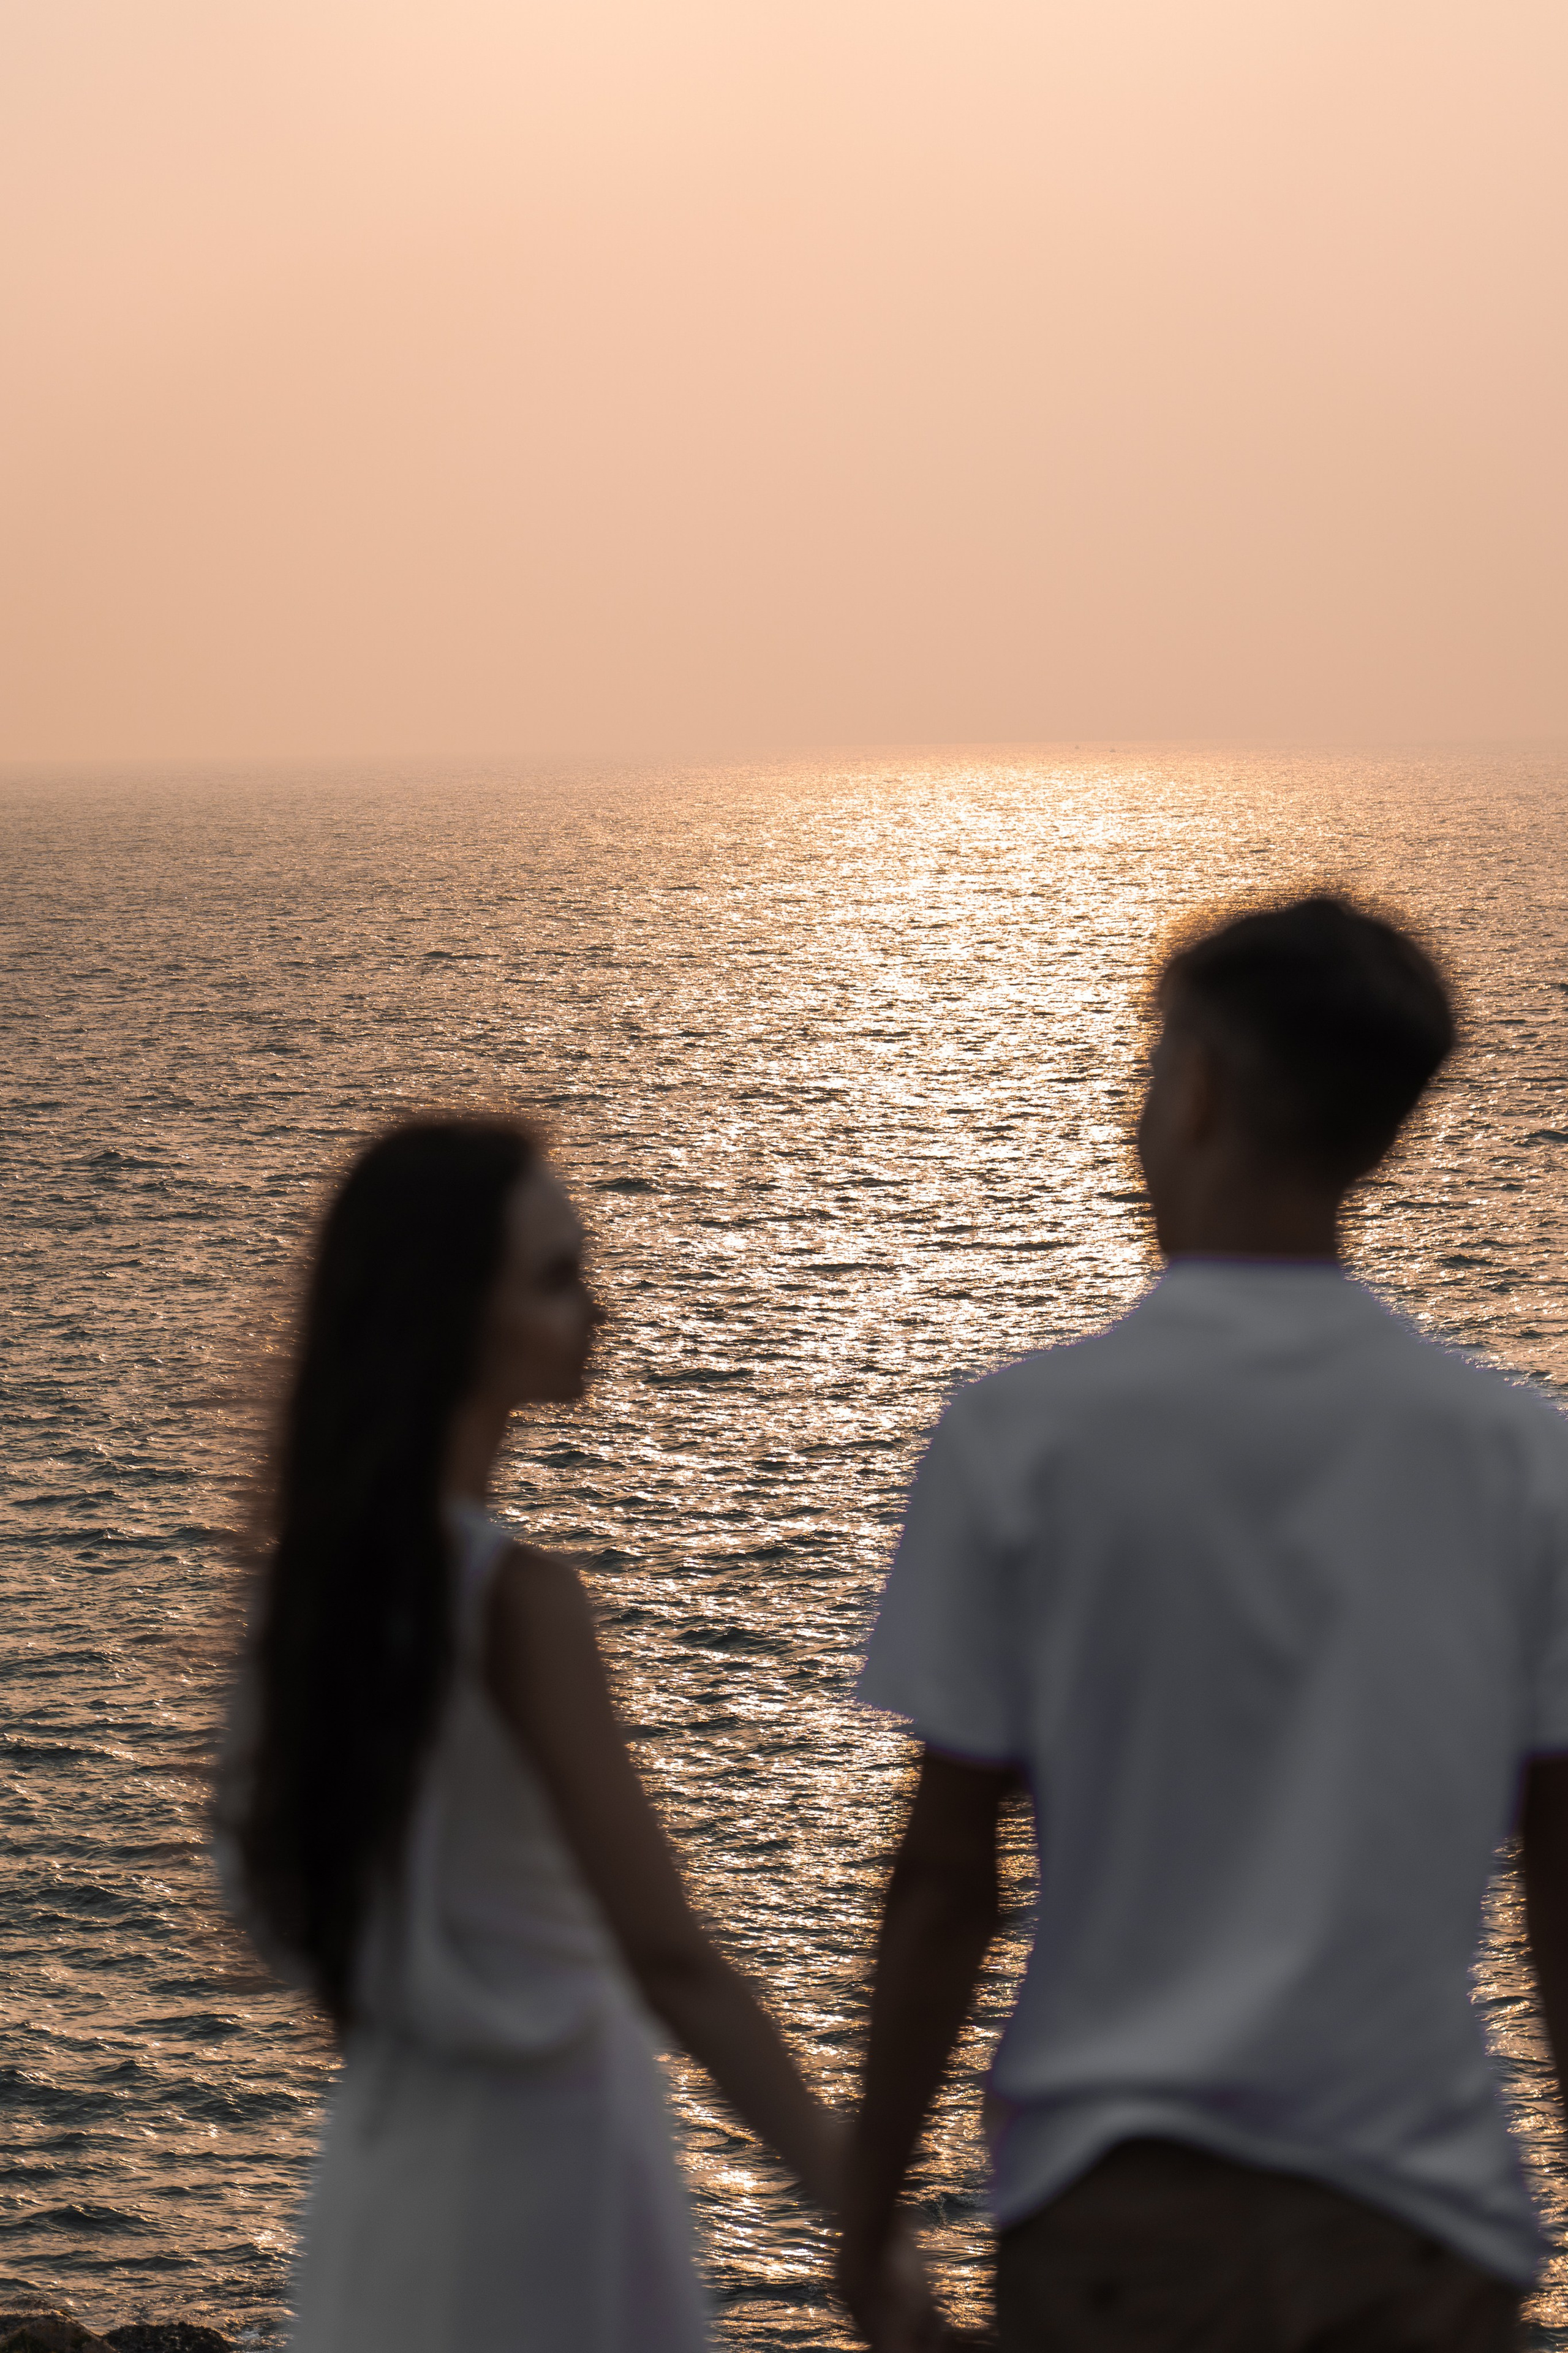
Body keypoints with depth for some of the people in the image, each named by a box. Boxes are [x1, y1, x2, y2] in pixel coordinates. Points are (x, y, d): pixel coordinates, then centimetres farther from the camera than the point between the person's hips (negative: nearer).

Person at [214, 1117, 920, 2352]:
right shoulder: (517, 1591, -21)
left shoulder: (322, 1560, 2)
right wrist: (856, 2208, -22)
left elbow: (267, 1864, 13)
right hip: (540, 2130, -7)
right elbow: (666, 1952, -24)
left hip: (391, 2132, 8)